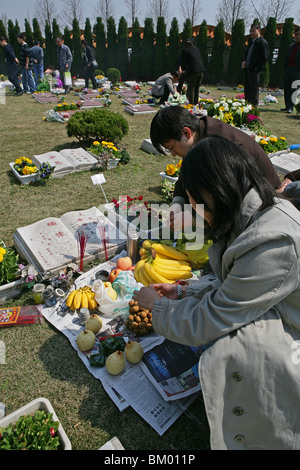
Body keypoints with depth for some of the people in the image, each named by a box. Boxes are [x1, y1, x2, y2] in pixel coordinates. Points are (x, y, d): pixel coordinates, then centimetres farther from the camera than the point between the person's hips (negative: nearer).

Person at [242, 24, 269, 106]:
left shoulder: (263, 42, -7)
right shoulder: (251, 41, 19)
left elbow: (265, 58, -11)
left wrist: (257, 68, -16)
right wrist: (244, 61, 6)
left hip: (255, 70, -8)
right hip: (247, 69, 8)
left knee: (254, 90, -6)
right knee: (247, 89, 10)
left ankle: (254, 106, -1)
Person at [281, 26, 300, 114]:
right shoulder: (291, 46, 20)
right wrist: (285, 69, 13)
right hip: (288, 70, 7)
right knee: (287, 89, 7)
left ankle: (290, 107, -10)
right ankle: (287, 106, 14)